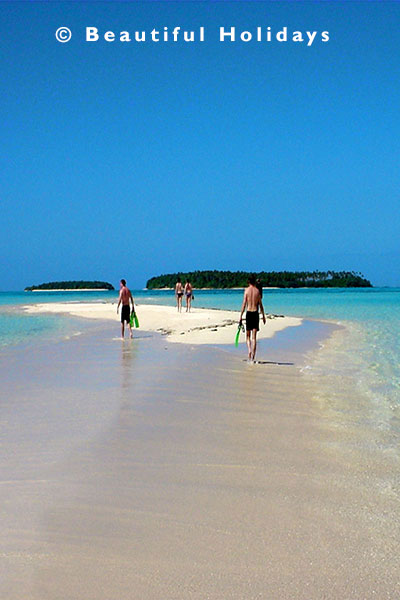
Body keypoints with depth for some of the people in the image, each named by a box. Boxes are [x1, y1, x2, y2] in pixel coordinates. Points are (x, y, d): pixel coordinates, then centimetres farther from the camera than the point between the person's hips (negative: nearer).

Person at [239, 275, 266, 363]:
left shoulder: (246, 290, -3)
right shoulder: (257, 291, 1)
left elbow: (244, 304, -6)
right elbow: (260, 305, 4)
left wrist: (240, 316, -3)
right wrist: (263, 316, 14)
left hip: (248, 313, -1)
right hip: (256, 313, 1)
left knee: (248, 336, 13)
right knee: (254, 337, 3)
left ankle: (249, 350, -10)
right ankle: (253, 357, -1)